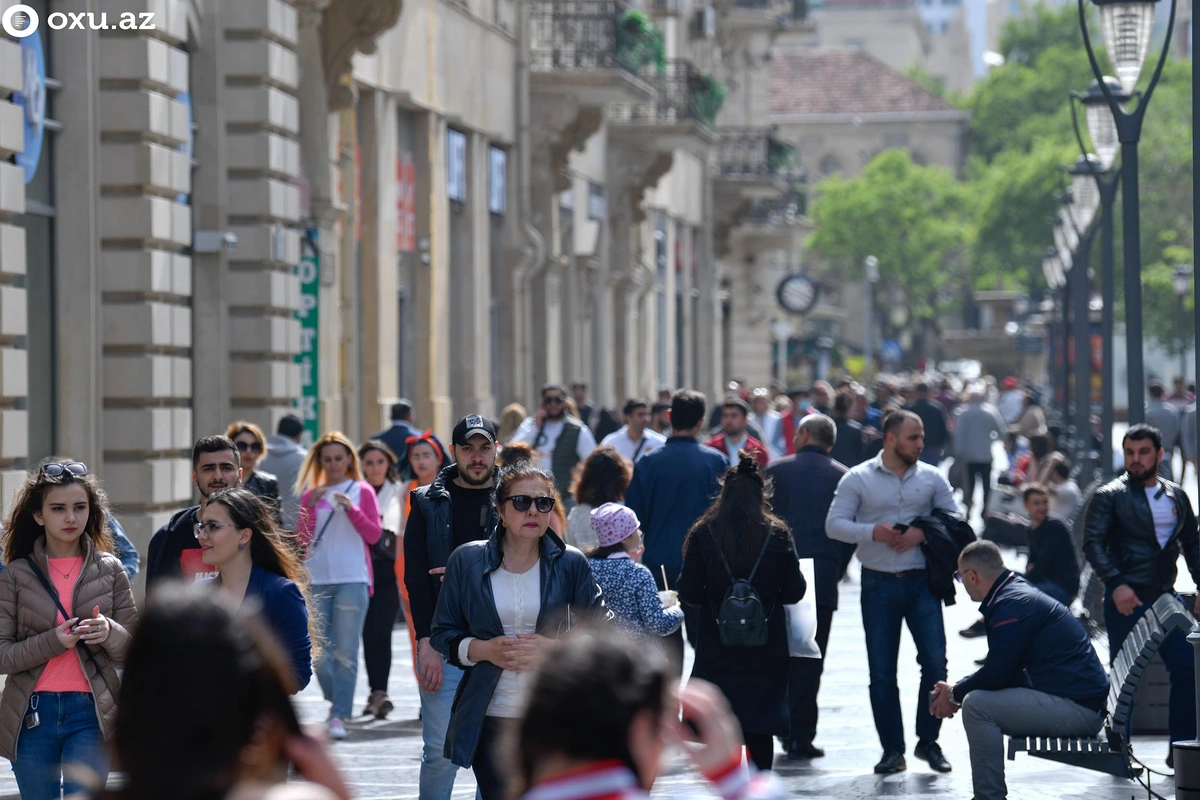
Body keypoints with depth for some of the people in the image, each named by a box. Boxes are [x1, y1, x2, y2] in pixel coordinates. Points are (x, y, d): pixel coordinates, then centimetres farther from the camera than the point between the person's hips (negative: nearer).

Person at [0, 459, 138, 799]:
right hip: (32, 716, 1)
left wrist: (109, 633, -17)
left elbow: (134, 649, 5)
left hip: (90, 712, -1)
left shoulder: (109, 570, 5)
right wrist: (52, 642, -19)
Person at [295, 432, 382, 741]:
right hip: (317, 580, 3)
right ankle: (337, 701, 25)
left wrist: (352, 510, -12)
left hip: (352, 579, -3)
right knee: (319, 653, 3)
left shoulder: (362, 491, 6)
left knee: (345, 653, -9)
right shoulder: (311, 495, 12)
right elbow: (301, 539, 5)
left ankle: (339, 717, -7)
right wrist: (312, 506, -7)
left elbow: (374, 535, 1)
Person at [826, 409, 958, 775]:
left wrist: (923, 533, -12)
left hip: (921, 582, 1)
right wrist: (873, 532, -17)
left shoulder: (931, 477, 5)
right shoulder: (859, 479, 0)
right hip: (879, 583, -1)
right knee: (882, 672, 3)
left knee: (935, 660, -9)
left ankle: (928, 741, 7)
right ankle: (892, 749, 11)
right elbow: (834, 524, -3)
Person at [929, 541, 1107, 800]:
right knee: (981, 698, 18)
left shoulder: (1012, 605, -16)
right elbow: (999, 670, 23)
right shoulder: (1019, 590, 17)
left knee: (976, 705, -18)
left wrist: (954, 694, 0)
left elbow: (996, 674, -16)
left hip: (1076, 708, -11)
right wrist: (957, 690, 13)